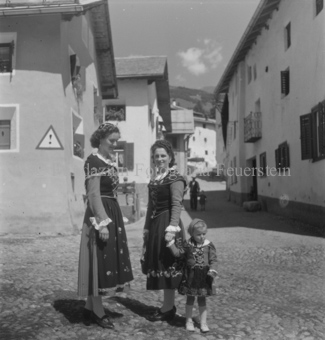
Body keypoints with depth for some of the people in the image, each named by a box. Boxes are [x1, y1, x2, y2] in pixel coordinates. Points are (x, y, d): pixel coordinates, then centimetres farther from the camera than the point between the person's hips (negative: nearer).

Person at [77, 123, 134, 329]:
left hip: (112, 213, 9)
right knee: (99, 262, -2)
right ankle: (97, 312, 10)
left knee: (108, 261, 12)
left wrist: (114, 220, 18)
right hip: (99, 214, -9)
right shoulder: (94, 161, -12)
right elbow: (94, 195, -18)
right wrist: (102, 223, -23)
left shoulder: (109, 162, 14)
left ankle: (90, 309, 22)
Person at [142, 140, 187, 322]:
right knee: (158, 265, 12)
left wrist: (172, 228, -28)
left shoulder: (175, 178, -9)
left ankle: (168, 309, 9)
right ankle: (169, 305, 24)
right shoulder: (155, 179, 15)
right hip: (155, 225, 8)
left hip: (167, 225, -8)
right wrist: (147, 228, 20)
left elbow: (176, 205, -19)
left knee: (168, 266, -1)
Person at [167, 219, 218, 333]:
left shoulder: (209, 246, -4)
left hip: (203, 276, 0)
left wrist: (212, 272, -15)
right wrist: (171, 242, -15)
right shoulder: (188, 245, -5)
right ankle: (189, 321, 24)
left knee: (202, 299, 11)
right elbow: (177, 252, -6)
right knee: (190, 298, 11)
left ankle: (203, 322, 20)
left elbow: (213, 260, -3)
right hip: (190, 276, 0)